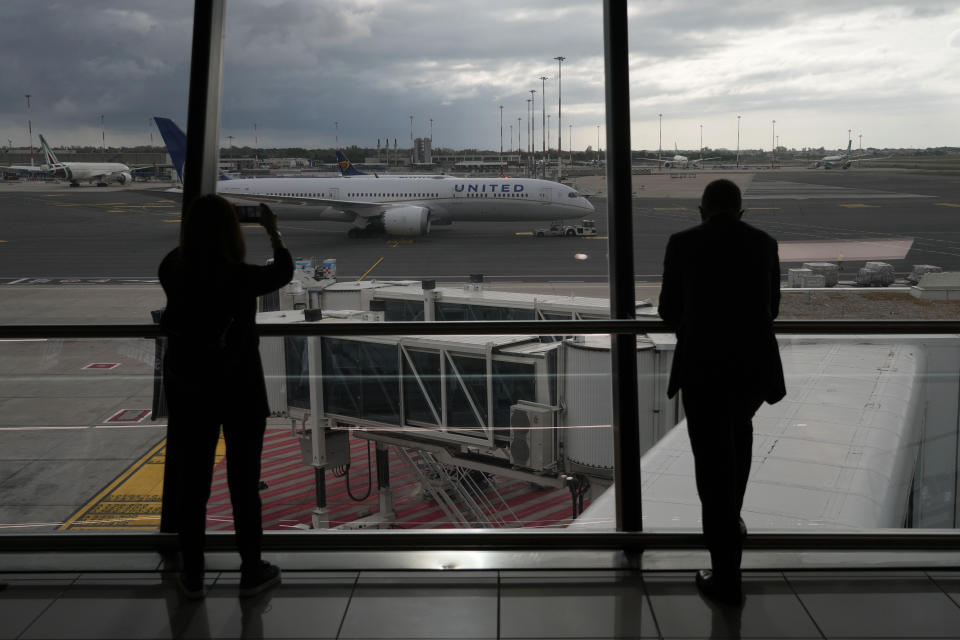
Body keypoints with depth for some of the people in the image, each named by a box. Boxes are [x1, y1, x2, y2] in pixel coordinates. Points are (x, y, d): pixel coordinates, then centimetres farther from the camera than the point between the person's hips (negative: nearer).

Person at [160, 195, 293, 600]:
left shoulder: (172, 273, -13)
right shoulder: (242, 279, -20)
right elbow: (283, 272, 2)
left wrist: (200, 223, 19)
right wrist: (272, 231, 16)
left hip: (188, 392, 3)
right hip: (241, 392, -3)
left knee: (191, 482, 13)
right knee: (244, 482, 11)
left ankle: (193, 576, 23)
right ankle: (251, 572, 24)